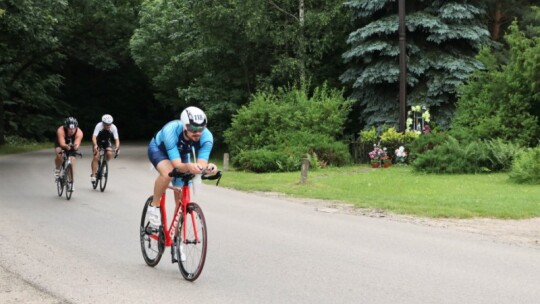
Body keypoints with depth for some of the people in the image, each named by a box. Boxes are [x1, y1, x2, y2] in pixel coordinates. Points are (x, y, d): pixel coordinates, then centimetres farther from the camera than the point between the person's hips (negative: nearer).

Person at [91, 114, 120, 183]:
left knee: (109, 154, -24)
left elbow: (116, 139, -26)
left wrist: (117, 147, -44)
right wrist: (95, 145, -56)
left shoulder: (113, 127, -25)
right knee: (96, 157, -19)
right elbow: (94, 137, -38)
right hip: (98, 142, -2)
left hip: (107, 142, 2)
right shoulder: (99, 126, -30)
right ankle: (93, 175, -10)